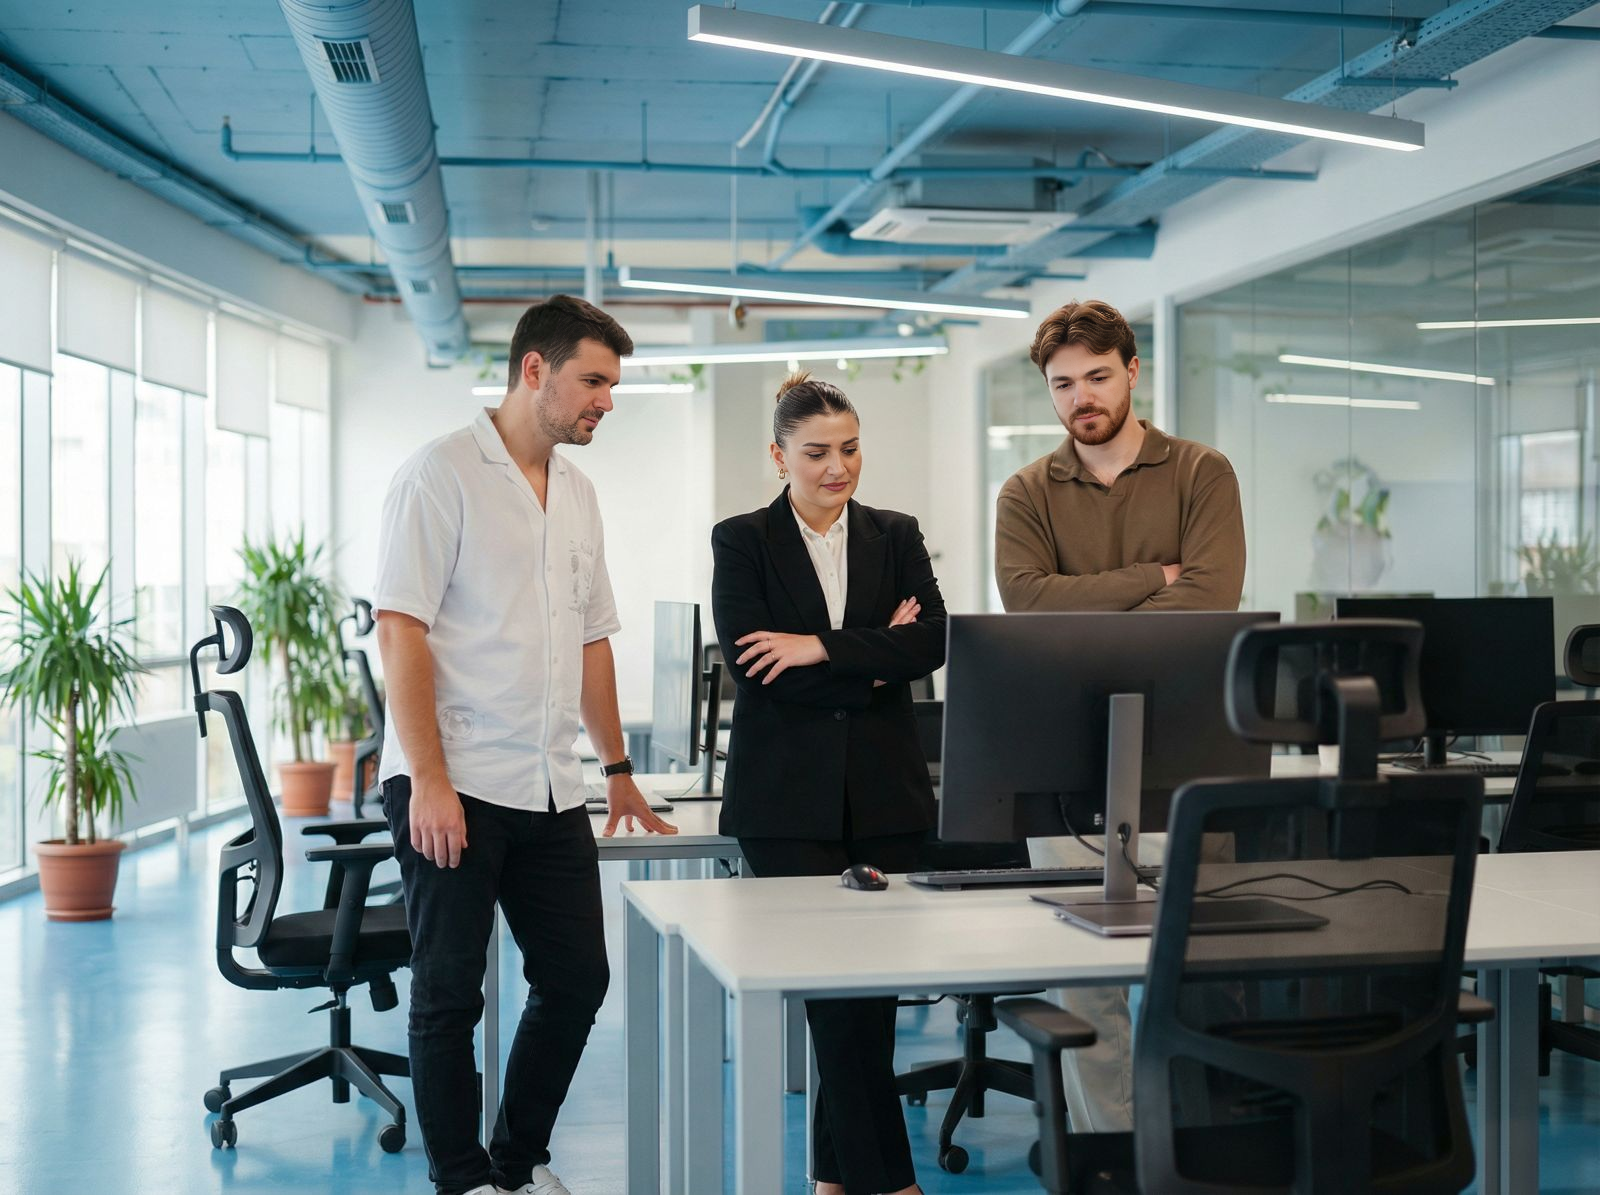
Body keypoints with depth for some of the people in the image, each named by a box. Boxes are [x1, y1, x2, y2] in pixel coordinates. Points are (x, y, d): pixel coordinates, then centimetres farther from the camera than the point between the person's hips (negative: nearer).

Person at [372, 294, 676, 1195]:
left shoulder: (577, 493, 14)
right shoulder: (443, 475, -8)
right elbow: (401, 630, -13)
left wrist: (618, 768, 21)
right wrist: (428, 781, -19)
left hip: (552, 790, 7)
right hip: (455, 785, -7)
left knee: (577, 980, 11)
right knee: (450, 996, 3)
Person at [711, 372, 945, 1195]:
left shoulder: (896, 538, 11)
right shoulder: (741, 542, 2)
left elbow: (931, 640, -5)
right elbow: (750, 664, -10)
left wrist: (822, 648, -14)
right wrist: (875, 660, -8)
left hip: (884, 791, 3)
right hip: (787, 796, -3)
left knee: (870, 988, 4)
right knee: (837, 989, -7)